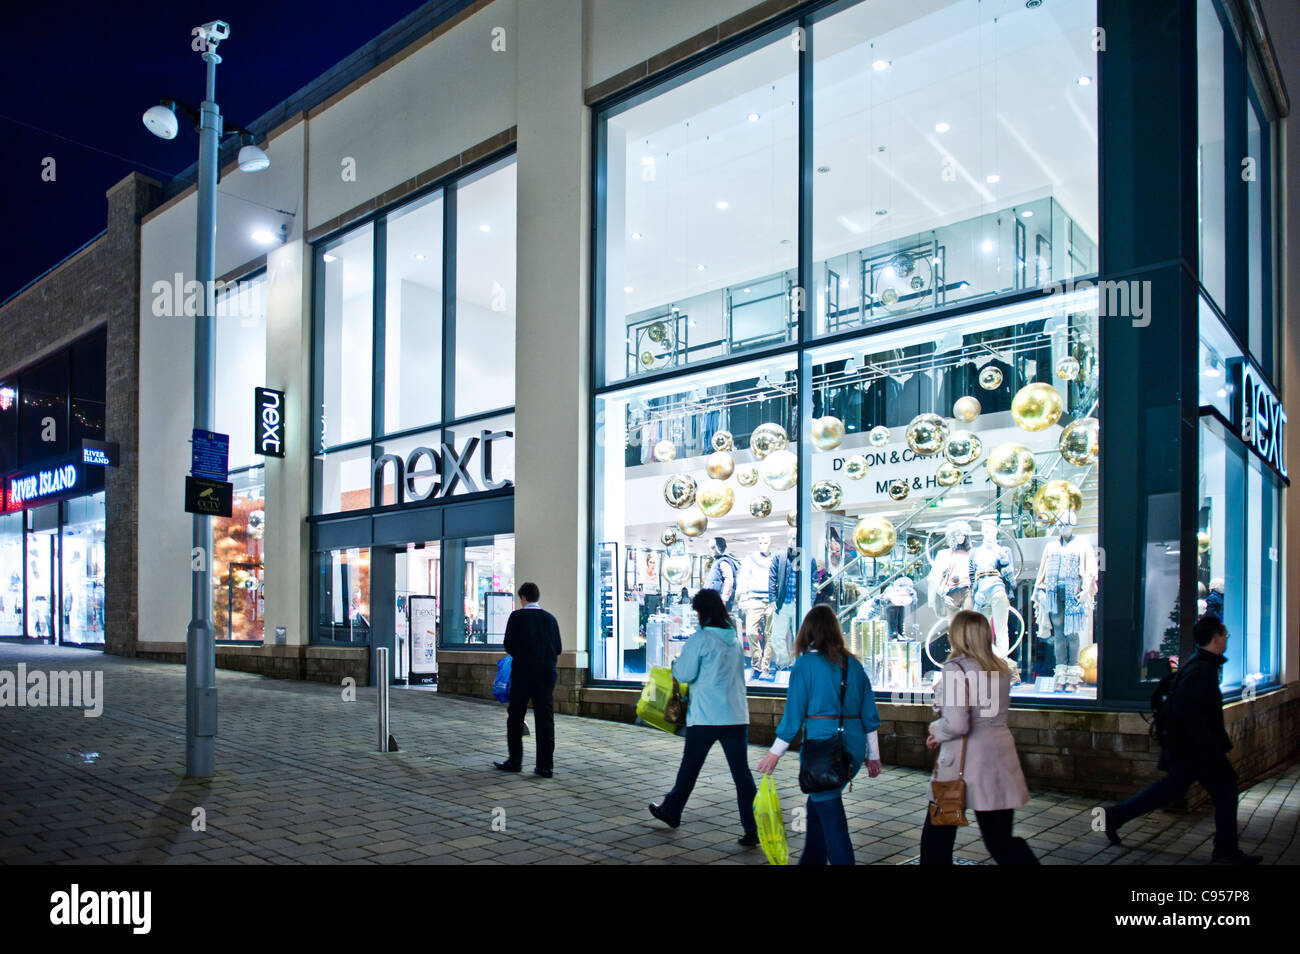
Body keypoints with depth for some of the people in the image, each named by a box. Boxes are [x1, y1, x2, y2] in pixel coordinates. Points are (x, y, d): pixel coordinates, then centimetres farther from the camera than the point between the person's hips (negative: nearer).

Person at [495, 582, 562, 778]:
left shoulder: (517, 616, -5)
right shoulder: (550, 618, 6)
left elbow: (509, 645, -7)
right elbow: (558, 649, 6)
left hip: (522, 673, -3)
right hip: (547, 674, 3)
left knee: (515, 718, 10)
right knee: (546, 719, 4)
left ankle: (515, 761, 16)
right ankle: (546, 765, 3)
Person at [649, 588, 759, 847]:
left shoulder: (701, 638, -10)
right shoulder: (735, 637, 10)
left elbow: (684, 674, -9)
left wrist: (675, 665, 13)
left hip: (706, 716, -5)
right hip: (737, 715, 5)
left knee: (690, 767, 13)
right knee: (742, 772, 3)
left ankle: (671, 811, 31)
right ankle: (753, 828, -2)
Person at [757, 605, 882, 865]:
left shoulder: (806, 664, -6)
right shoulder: (853, 664, 8)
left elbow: (794, 713, -8)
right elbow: (869, 714, 11)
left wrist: (775, 753, 0)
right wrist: (873, 755, 20)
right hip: (854, 745, 6)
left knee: (830, 812, 2)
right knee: (819, 804, 21)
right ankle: (811, 860, 29)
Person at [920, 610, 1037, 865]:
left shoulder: (955, 669, -15)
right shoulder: (1001, 667, 8)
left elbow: (956, 725, -23)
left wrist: (935, 730, -1)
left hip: (965, 763, -6)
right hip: (1001, 757, 7)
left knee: (937, 835, 12)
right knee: (1001, 842, 10)